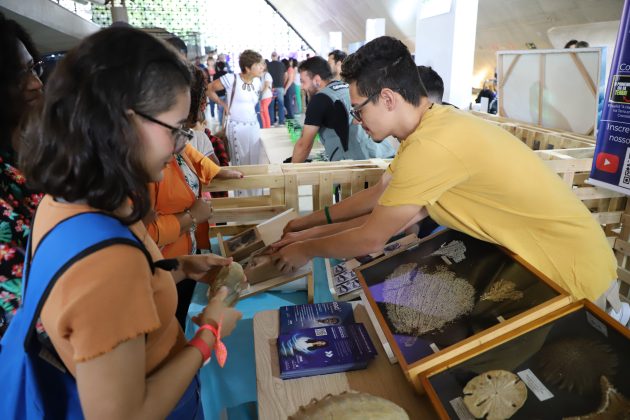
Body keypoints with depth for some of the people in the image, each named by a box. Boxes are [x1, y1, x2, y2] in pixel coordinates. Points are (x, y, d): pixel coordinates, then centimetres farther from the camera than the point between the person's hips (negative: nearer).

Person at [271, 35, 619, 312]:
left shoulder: (430, 145, -30)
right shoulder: (433, 123, -3)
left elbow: (371, 239, -21)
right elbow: (378, 198, 6)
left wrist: (305, 250, -4)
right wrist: (312, 226, 8)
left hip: (573, 278, -7)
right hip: (539, 257, 8)